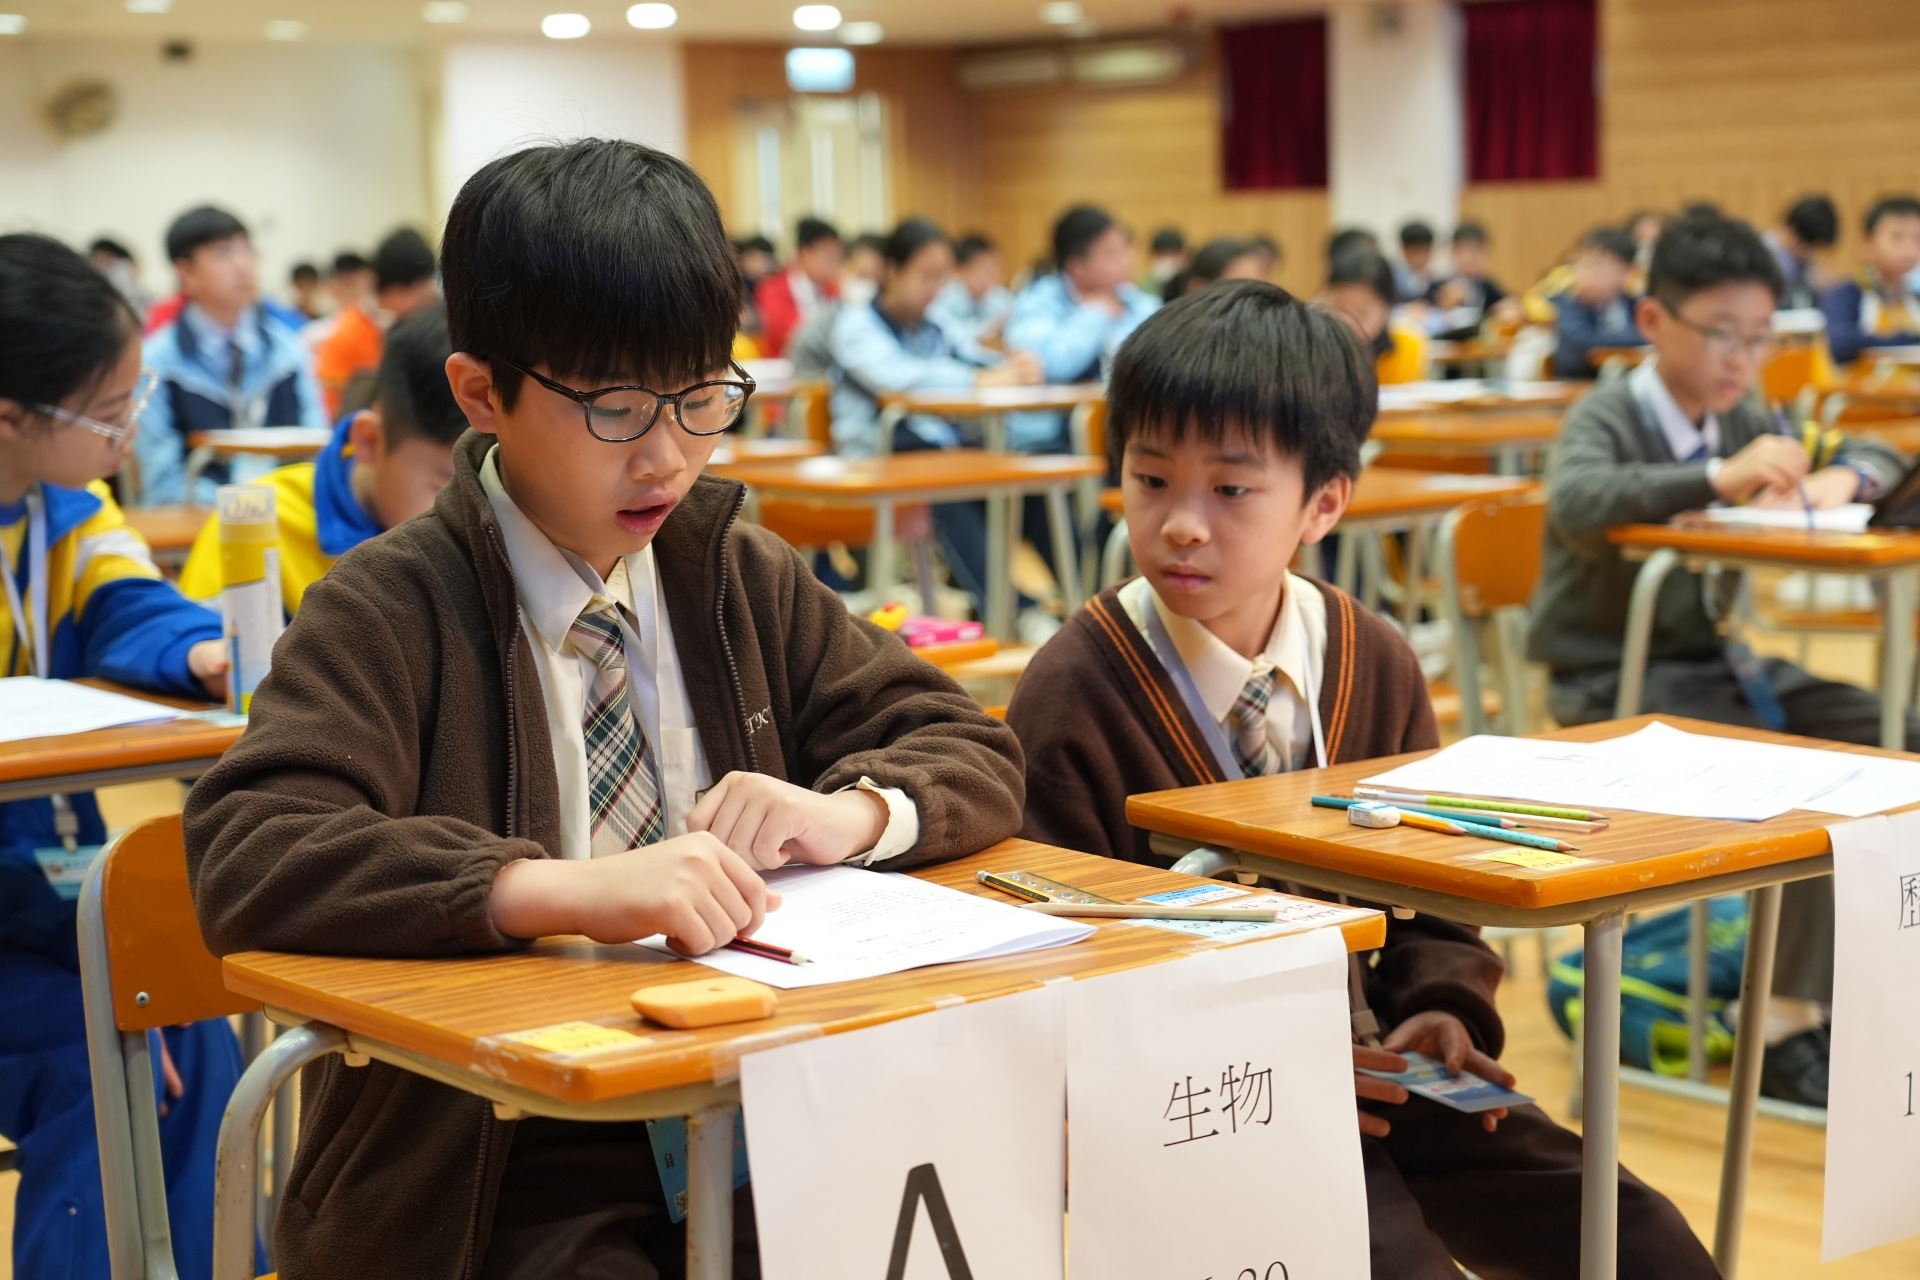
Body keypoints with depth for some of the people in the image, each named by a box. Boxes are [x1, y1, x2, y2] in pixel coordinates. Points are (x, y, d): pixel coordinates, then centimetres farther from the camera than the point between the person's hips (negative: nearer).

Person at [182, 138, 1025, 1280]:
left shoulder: (742, 580, 12)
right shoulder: (391, 613, -6)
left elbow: (977, 755, 13)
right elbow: (245, 861, -21)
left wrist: (853, 811, -10)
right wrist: (572, 888, -33)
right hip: (512, 1174, -5)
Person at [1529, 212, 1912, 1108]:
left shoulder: (1746, 422, 8)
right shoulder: (1608, 418, -12)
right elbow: (1576, 504, -35)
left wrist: (1843, 479, -7)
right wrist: (1720, 479, -45)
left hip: (1716, 661, 7)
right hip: (1614, 685, -7)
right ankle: (1790, 1024, -16)